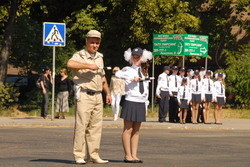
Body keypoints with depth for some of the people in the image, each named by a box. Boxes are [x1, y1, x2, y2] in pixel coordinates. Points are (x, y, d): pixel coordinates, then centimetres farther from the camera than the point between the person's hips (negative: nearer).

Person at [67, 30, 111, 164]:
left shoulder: (99, 57, 18)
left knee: (96, 126, 5)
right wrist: (88, 66, -26)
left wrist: (108, 93, 28)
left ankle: (94, 155, 9)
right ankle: (79, 155, -7)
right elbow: (70, 64, -29)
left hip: (97, 96, 7)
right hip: (84, 95, -7)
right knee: (81, 125, -9)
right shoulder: (80, 56, -6)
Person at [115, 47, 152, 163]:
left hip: (141, 103, 6)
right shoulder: (128, 70, -3)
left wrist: (145, 101, 15)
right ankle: (128, 155, -4)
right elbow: (118, 74, -26)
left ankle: (134, 155, 9)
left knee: (136, 131, 7)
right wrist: (132, 78, -27)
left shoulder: (142, 72, 16)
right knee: (128, 129, -4)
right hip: (131, 102, -6)